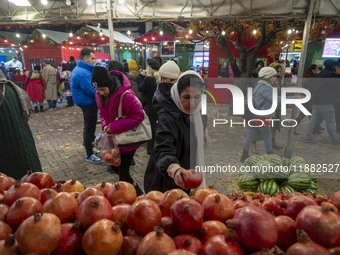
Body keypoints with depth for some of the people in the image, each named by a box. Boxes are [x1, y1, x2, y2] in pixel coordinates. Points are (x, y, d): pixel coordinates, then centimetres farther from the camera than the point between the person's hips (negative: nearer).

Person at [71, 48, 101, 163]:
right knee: (89, 129, 0)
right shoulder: (83, 73, -23)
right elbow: (92, 91, -25)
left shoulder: (79, 69, 12)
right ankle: (89, 155, 11)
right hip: (88, 104, -11)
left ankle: (89, 148, 37)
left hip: (87, 103, 11)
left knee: (89, 128, 22)